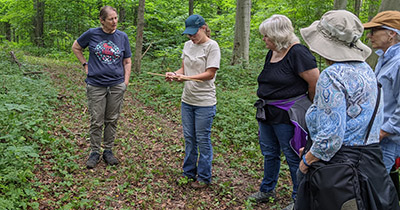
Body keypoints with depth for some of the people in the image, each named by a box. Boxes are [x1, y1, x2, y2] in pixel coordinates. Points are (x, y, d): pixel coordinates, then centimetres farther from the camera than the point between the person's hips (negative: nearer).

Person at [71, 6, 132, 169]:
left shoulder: (122, 37, 3)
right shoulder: (92, 34, -1)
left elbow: (127, 61, 9)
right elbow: (76, 47, 15)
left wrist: (126, 82, 1)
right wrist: (85, 65, 5)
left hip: (116, 85, 1)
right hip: (96, 85, -1)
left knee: (112, 120, 9)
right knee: (96, 122, 3)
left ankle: (108, 151, 23)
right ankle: (94, 152, 17)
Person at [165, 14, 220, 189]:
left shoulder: (212, 46, -10)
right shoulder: (187, 45, 10)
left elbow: (210, 74, -16)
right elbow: (184, 68, 12)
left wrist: (187, 78, -24)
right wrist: (174, 74, -9)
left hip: (205, 102, -6)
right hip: (187, 100, 6)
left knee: (203, 140, 3)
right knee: (189, 138, 15)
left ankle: (204, 177, 18)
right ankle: (189, 173, 30)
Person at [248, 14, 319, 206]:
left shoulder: (297, 53, -17)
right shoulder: (272, 53, 9)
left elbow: (316, 82, -18)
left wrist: (306, 103, -3)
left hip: (288, 115, -9)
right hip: (267, 112, 9)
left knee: (294, 156, 5)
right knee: (269, 153, 20)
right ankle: (267, 190, 39)